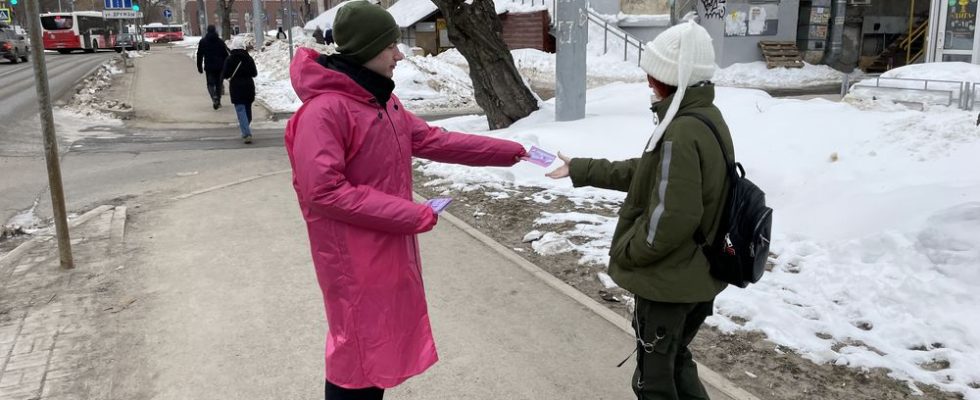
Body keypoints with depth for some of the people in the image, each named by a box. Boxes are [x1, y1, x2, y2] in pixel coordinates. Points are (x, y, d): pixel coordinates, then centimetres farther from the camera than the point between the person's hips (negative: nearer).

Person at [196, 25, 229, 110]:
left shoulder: (202, 42, 1)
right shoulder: (220, 41, 2)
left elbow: (199, 55, 2)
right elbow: (225, 55, 3)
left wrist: (200, 67, 8)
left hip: (209, 67, -1)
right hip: (220, 67, 1)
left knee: (210, 83, 4)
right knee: (219, 84, 10)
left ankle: (214, 97, -22)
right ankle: (218, 101, 11)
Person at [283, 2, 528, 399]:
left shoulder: (381, 100, 8)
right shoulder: (325, 110, -21)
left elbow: (434, 140, 13)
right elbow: (324, 191, -25)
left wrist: (511, 151, 13)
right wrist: (412, 215, -22)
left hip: (389, 248, 9)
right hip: (354, 260, -9)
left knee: (381, 341, 19)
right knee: (359, 350, 4)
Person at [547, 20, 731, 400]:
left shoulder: (681, 134, -27)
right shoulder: (707, 118, 4)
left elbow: (670, 219, -29)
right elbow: (647, 173, 12)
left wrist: (626, 252, -12)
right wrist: (581, 170, 15)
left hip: (668, 280, -9)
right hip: (698, 275, 9)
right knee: (676, 361, 27)